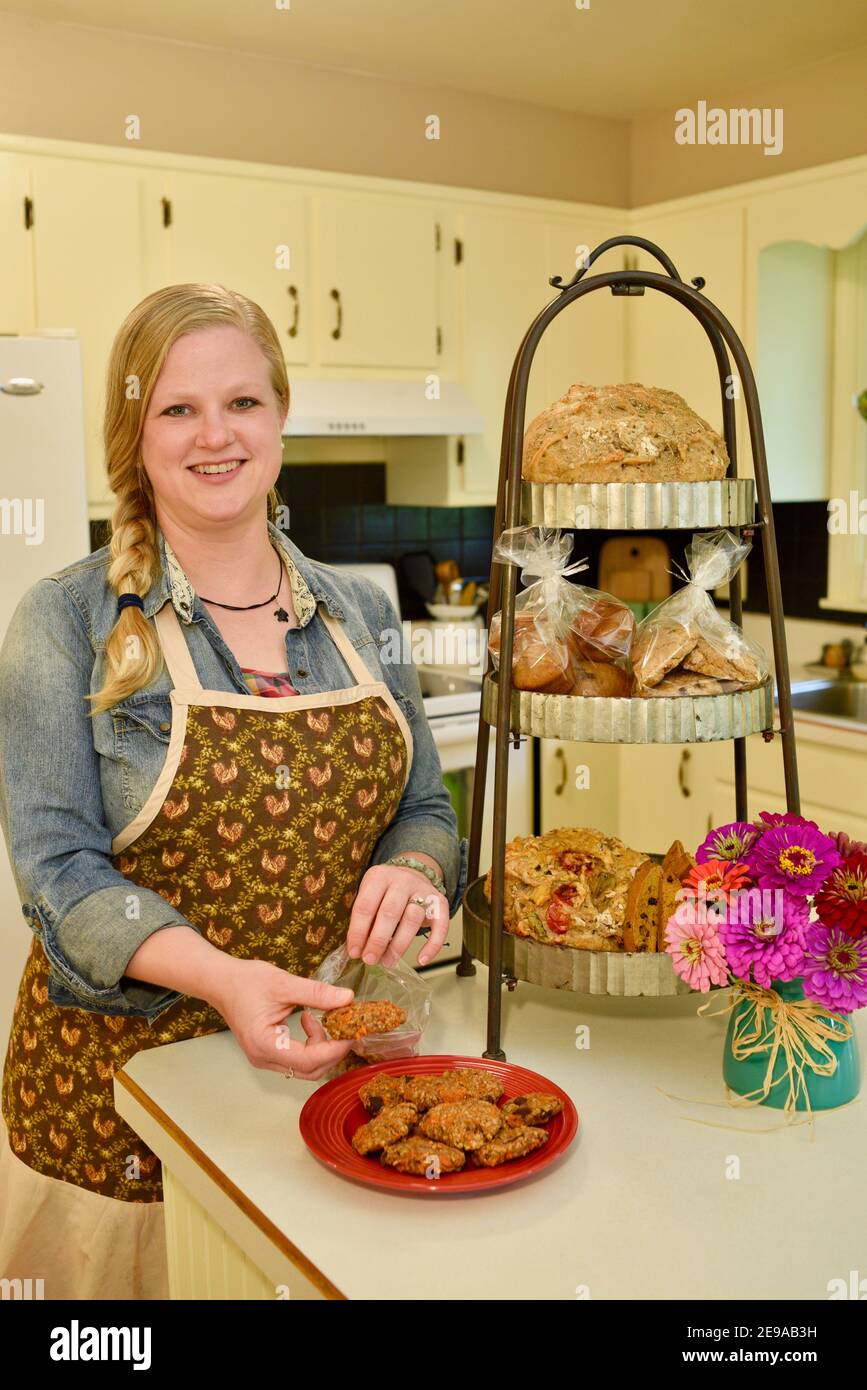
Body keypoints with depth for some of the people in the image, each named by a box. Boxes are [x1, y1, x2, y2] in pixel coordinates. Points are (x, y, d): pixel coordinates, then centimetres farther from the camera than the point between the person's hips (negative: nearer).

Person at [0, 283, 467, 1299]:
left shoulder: (360, 614, 3)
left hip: (334, 1058, 4)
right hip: (124, 1074, -3)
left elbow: (426, 810, 9)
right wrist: (218, 976, -29)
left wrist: (411, 875, -15)